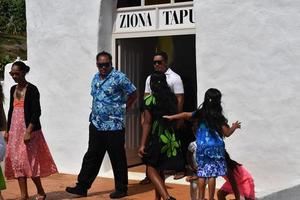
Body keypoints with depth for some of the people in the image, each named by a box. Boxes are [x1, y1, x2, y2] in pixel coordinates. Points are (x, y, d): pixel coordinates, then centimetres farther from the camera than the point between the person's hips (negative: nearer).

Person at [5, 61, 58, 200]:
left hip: (29, 130, -7)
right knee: (16, 161, 4)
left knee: (29, 160, -6)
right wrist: (7, 130, 15)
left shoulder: (32, 89, -9)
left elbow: (36, 112, -14)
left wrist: (29, 131, -21)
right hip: (15, 130, 7)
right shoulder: (13, 89, 12)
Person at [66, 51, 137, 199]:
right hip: (96, 125, 7)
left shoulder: (119, 77, -10)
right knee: (91, 157, 11)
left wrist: (122, 109, -4)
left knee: (117, 159, 4)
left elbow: (133, 94, -6)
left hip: (114, 126, -6)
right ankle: (82, 187, 16)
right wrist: (95, 111, 12)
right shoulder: (95, 78, 12)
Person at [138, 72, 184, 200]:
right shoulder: (172, 98, 4)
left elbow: (147, 123, -14)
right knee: (159, 169, 19)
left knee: (151, 169, 0)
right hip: (171, 138, 6)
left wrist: (142, 144, -13)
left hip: (156, 137, -6)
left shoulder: (150, 100, -11)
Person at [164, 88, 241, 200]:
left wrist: (171, 117, 17)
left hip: (201, 148, 3)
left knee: (202, 173, 11)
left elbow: (186, 115, 5)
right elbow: (227, 133, -3)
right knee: (212, 174, 0)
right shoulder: (219, 117, -7)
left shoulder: (200, 113, 1)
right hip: (215, 148, -3)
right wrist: (234, 127, 16)